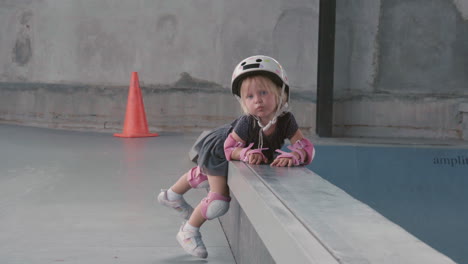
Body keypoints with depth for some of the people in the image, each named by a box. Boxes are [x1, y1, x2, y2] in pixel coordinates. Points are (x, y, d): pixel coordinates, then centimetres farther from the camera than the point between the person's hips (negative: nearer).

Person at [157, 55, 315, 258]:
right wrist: (246, 154, -52)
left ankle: (172, 195, 58)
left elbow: (307, 147, -35)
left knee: (204, 177, 30)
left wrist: (293, 156, -56)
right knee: (219, 200, -12)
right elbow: (229, 148, -32)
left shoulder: (286, 121, -33)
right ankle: (188, 233, 13)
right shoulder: (246, 123, -42)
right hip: (217, 151, -6)